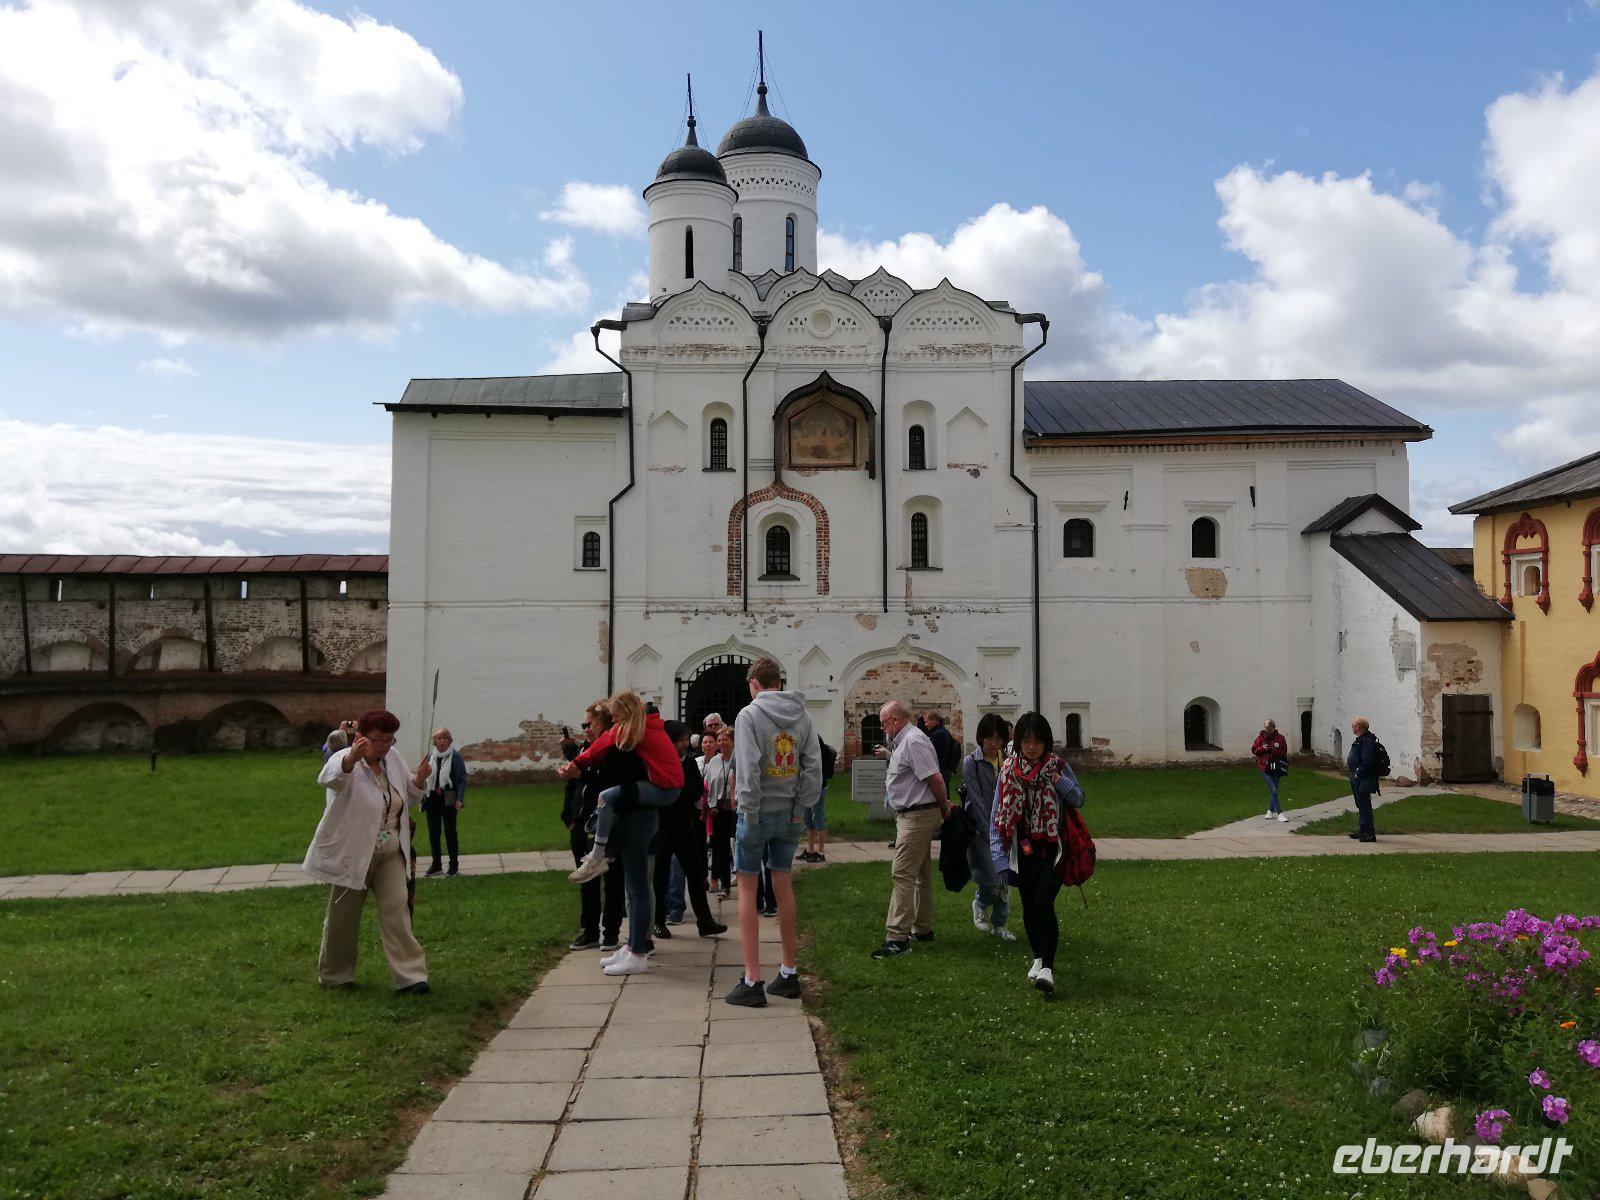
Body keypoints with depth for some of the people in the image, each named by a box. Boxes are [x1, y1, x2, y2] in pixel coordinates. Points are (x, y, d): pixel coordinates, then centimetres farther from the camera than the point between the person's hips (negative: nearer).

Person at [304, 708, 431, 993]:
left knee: (397, 907, -4)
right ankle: (335, 975, 27)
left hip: (390, 855, 5)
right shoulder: (345, 760, -16)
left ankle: (409, 975, -3)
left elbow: (408, 799, 14)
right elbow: (329, 776, -42)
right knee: (343, 915, 8)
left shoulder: (393, 758, 4)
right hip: (350, 855, -5)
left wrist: (418, 780, -8)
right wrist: (352, 758, -63)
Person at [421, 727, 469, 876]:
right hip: (432, 798, 4)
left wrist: (460, 799, -13)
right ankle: (436, 864, 19)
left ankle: (454, 865, 9)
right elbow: (425, 776, 11)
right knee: (433, 831, 8)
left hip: (448, 798, -4)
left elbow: (462, 779, -5)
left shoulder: (455, 756, -5)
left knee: (450, 831, 1)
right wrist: (423, 799, 7)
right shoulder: (430, 756, 7)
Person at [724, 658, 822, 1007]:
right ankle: (789, 975, 21)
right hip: (789, 813, 5)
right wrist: (798, 806, 2)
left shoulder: (749, 714, -10)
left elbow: (747, 768, -18)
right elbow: (814, 767, 0)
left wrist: (750, 812, -11)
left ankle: (752, 981, 1)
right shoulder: (803, 716, 5)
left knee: (747, 890, 2)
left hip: (758, 812, -5)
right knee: (784, 889, 14)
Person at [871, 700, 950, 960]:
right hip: (914, 815, 11)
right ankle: (923, 929, 27)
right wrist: (888, 755, 22)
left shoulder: (913, 741, -18)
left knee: (902, 874, -13)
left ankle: (897, 937, -14)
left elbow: (935, 777, -21)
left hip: (917, 816, -11)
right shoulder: (905, 741, 16)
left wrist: (943, 807, -12)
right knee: (921, 874, 17)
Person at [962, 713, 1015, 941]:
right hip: (981, 828, -5)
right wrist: (990, 833, -15)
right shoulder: (971, 762, -7)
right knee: (993, 879, -11)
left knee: (1006, 880, 6)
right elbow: (976, 800, -11)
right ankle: (981, 904, 21)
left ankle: (999, 924, 23)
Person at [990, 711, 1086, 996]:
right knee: (1028, 905, 10)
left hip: (1052, 846, -3)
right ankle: (1038, 958, 30)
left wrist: (1058, 779, -15)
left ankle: (1048, 967, -15)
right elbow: (998, 813, 1)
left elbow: (1078, 800, 1)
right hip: (1023, 848, 3)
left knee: (1043, 901, -17)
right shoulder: (1008, 770, 1)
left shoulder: (1058, 766, -2)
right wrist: (999, 852, -5)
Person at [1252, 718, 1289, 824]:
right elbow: (1254, 750, 6)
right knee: (1273, 790, -9)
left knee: (1273, 790, 10)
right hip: (1264, 768, -2)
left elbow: (1284, 752, 5)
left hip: (1276, 767, 2)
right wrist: (1263, 748, -13)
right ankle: (1279, 813, -11)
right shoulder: (1261, 737, 1)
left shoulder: (1280, 738, 1)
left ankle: (1270, 812, 25)